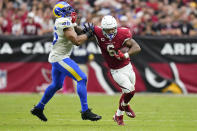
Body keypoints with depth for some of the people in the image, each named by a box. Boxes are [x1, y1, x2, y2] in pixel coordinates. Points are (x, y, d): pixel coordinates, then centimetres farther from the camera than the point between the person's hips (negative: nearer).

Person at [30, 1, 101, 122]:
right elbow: (76, 41, -21)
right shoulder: (65, 23, -18)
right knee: (82, 79, -13)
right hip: (60, 58, -10)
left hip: (56, 57, 10)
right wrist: (88, 34, -8)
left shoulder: (62, 22, 10)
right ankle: (85, 111, -14)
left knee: (56, 85, 24)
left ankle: (38, 108, 35)